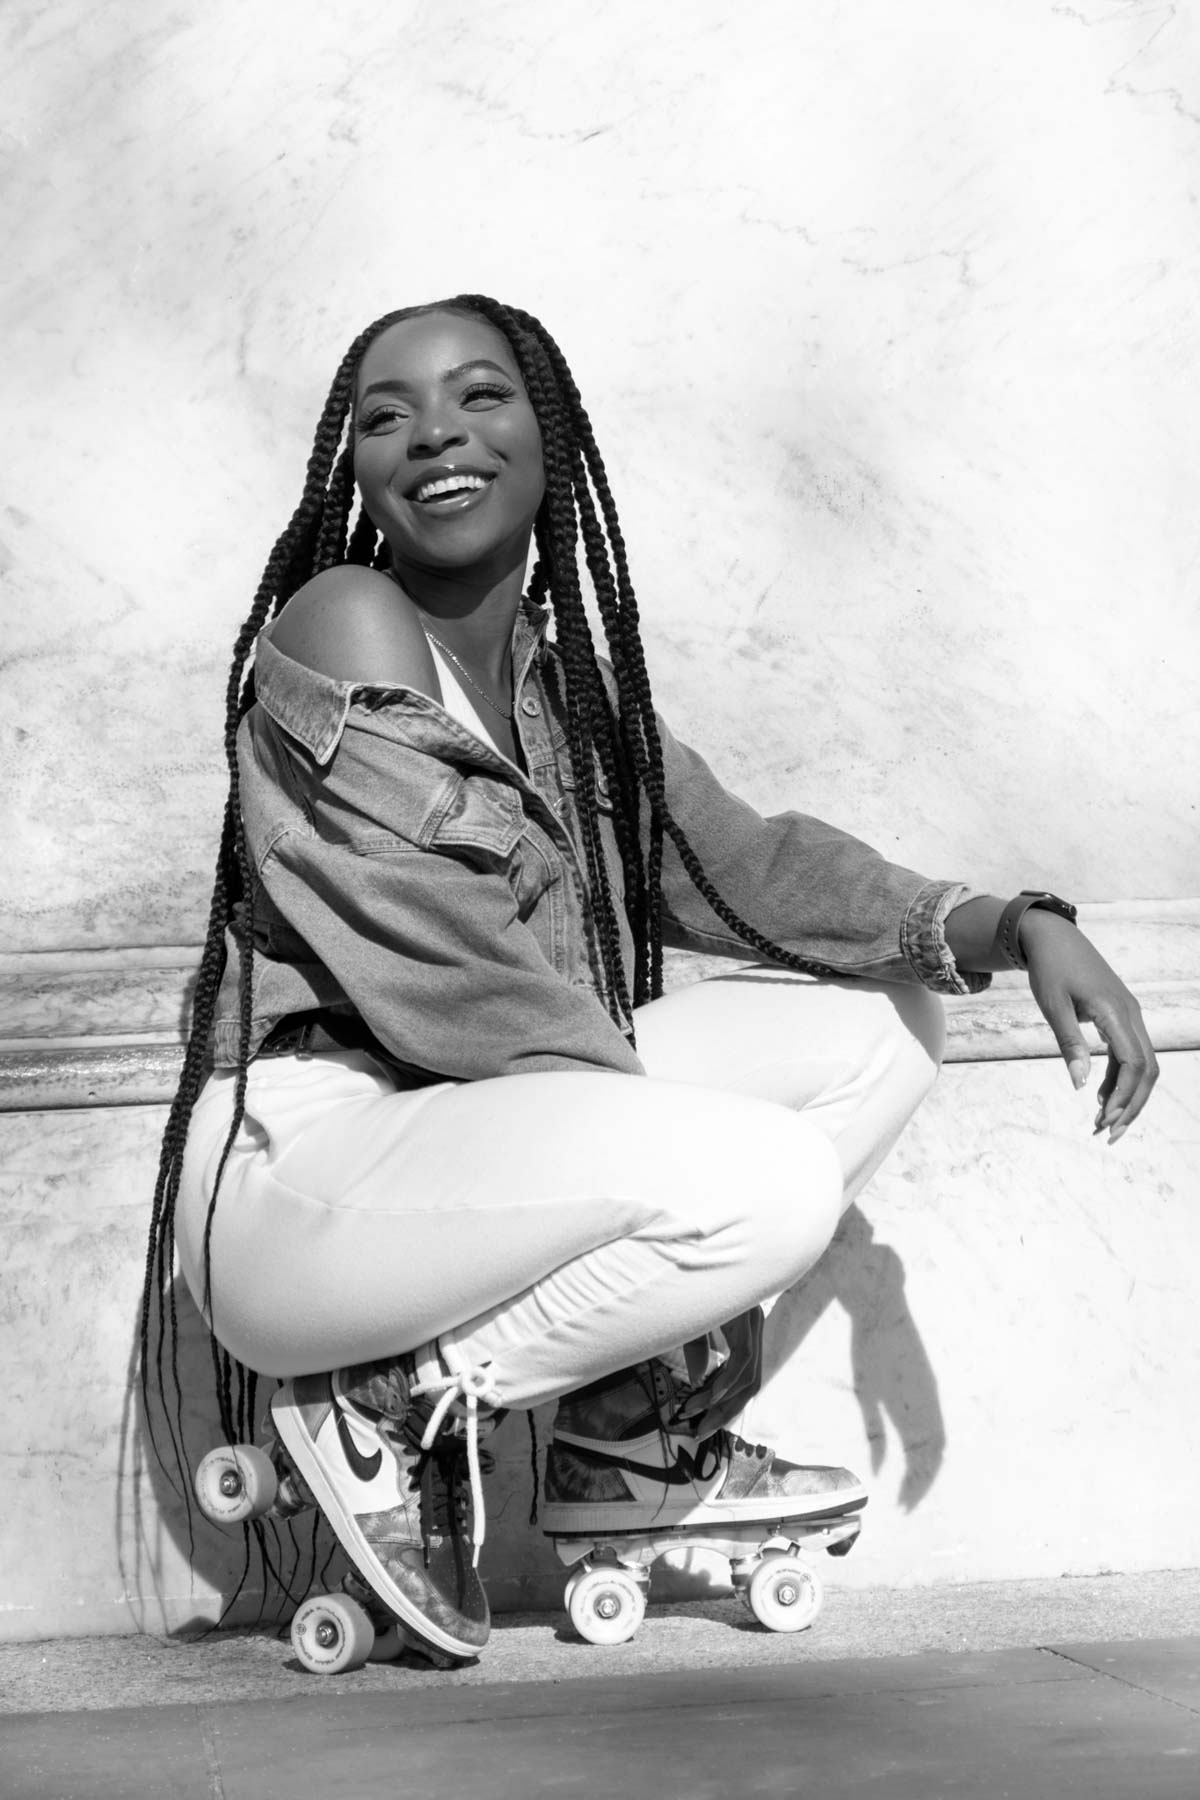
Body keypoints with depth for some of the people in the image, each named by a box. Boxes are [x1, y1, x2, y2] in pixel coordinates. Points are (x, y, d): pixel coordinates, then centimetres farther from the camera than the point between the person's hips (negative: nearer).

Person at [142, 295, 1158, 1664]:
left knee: (882, 1016, 7)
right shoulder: (339, 635, -13)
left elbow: (731, 859, 8)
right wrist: (674, 1132, -13)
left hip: (496, 1123, 9)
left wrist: (1013, 927, -5)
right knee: (768, 1183, -28)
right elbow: (452, 982, -18)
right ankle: (395, 1402, -7)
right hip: (296, 1170, -9)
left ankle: (636, 1439, 6)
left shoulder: (563, 680, 12)